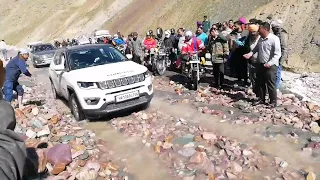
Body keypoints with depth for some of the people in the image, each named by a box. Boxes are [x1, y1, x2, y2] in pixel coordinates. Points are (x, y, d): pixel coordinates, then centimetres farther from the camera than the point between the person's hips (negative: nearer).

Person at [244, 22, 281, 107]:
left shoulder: (274, 39, -15)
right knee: (260, 83, 15)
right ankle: (261, 99, 31)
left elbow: (277, 54, -20)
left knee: (271, 84, 1)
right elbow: (256, 48, 25)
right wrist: (250, 53, 7)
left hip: (271, 66, -8)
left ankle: (273, 102, 15)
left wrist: (270, 63, -30)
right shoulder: (261, 39, 9)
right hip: (260, 64, 8)